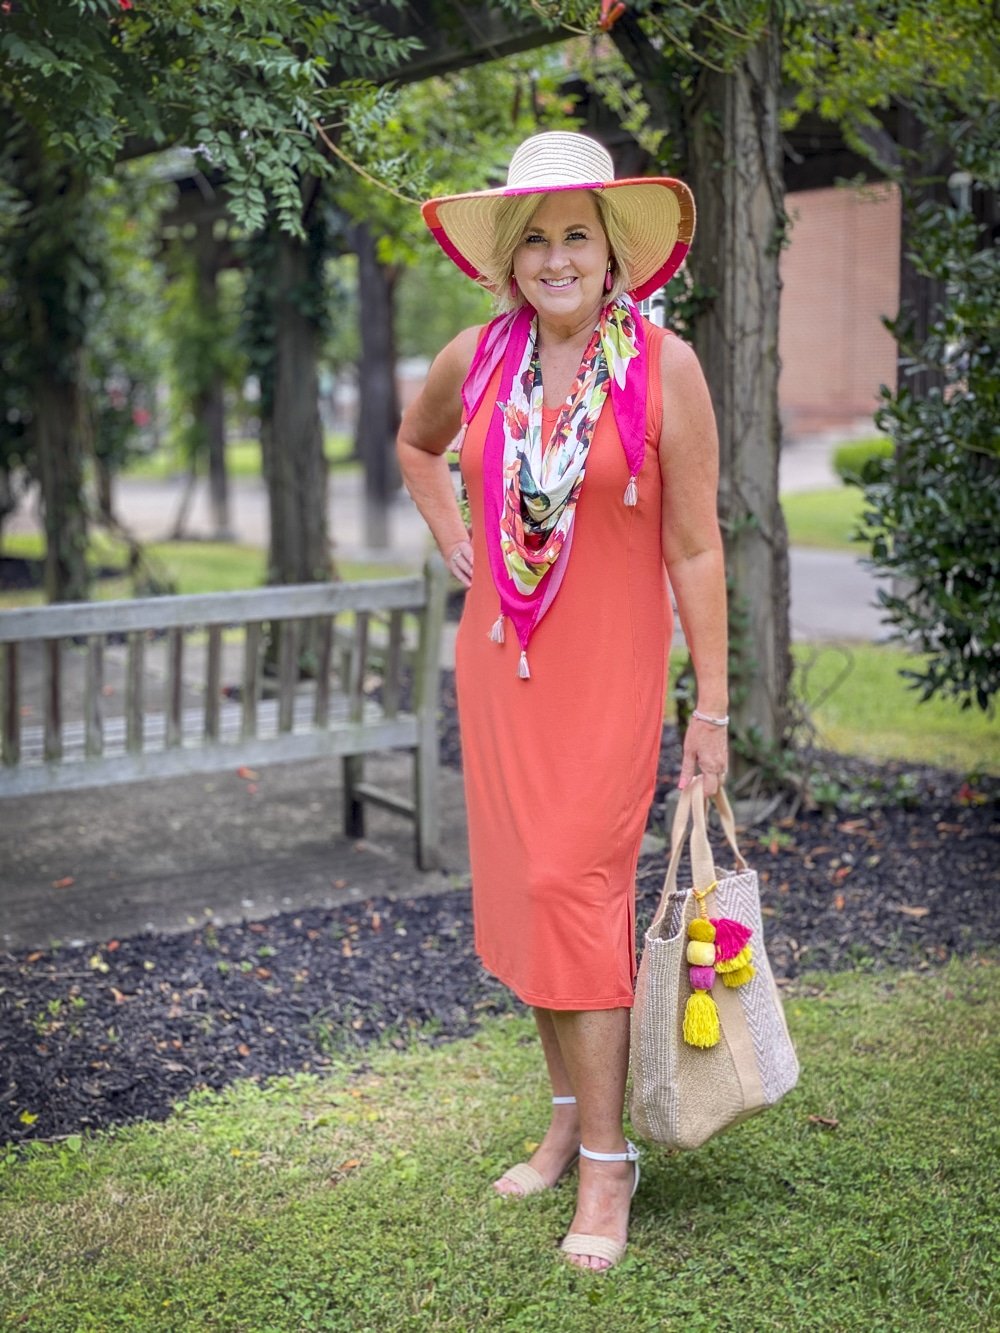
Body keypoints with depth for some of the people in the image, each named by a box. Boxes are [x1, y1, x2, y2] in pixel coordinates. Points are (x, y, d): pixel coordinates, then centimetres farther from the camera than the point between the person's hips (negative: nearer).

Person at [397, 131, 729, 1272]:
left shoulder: (662, 366, -10)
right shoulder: (478, 358, 1)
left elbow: (694, 550, -8)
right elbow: (415, 443, 25)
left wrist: (711, 708, -8)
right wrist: (456, 541, 10)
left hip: (608, 666, -5)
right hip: (497, 660, 5)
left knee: (574, 888, -9)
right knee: (526, 889, 10)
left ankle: (605, 1163, 4)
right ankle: (568, 1117, 27)